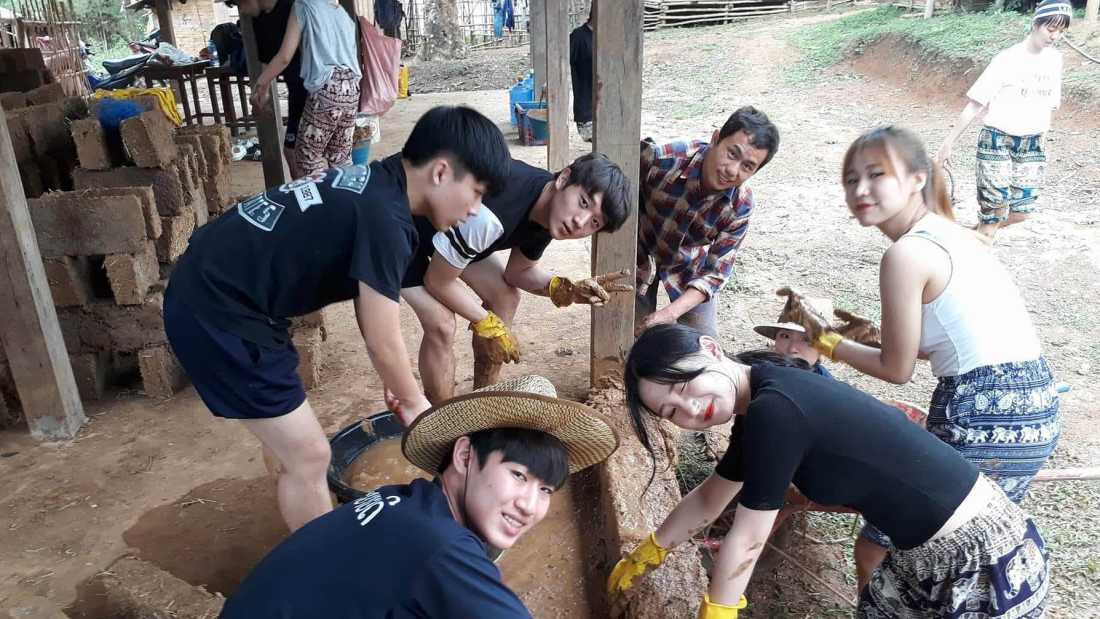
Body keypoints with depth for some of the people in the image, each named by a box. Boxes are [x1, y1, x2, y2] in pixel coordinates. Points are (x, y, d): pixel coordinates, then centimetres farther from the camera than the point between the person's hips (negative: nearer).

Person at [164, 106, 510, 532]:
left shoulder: (371, 184, 8)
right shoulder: (385, 218, -22)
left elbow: (371, 316, 16)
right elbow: (382, 343, -13)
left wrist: (400, 387, 20)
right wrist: (413, 401, 4)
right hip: (217, 313, -10)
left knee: (291, 444, 23)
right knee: (308, 457, 1)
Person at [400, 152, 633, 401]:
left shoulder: (548, 212, -14)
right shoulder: (490, 216, -41)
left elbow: (519, 271, 1)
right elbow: (437, 281, -26)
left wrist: (567, 290, -18)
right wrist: (487, 324, -13)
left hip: (451, 227, 8)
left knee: (505, 299, 3)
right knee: (441, 324, -20)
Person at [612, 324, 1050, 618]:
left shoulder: (774, 410, -27)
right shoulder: (760, 406, 1)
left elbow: (747, 542, -17)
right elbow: (710, 498, 16)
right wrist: (646, 554, 28)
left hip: (989, 565, -8)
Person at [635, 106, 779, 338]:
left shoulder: (740, 207, -26)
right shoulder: (660, 159, -35)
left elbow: (716, 272, -20)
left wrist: (671, 312, -32)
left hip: (689, 265, 2)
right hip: (640, 255, -2)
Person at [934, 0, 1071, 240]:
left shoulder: (1054, 59, 4)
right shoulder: (1007, 59, -12)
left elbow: (1048, 106, 14)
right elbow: (974, 105, -12)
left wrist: (1040, 143, 17)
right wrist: (948, 144, -12)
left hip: (1031, 144, 6)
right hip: (997, 142, -5)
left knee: (1020, 212, 6)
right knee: (993, 210, -6)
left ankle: (980, 233, 31)